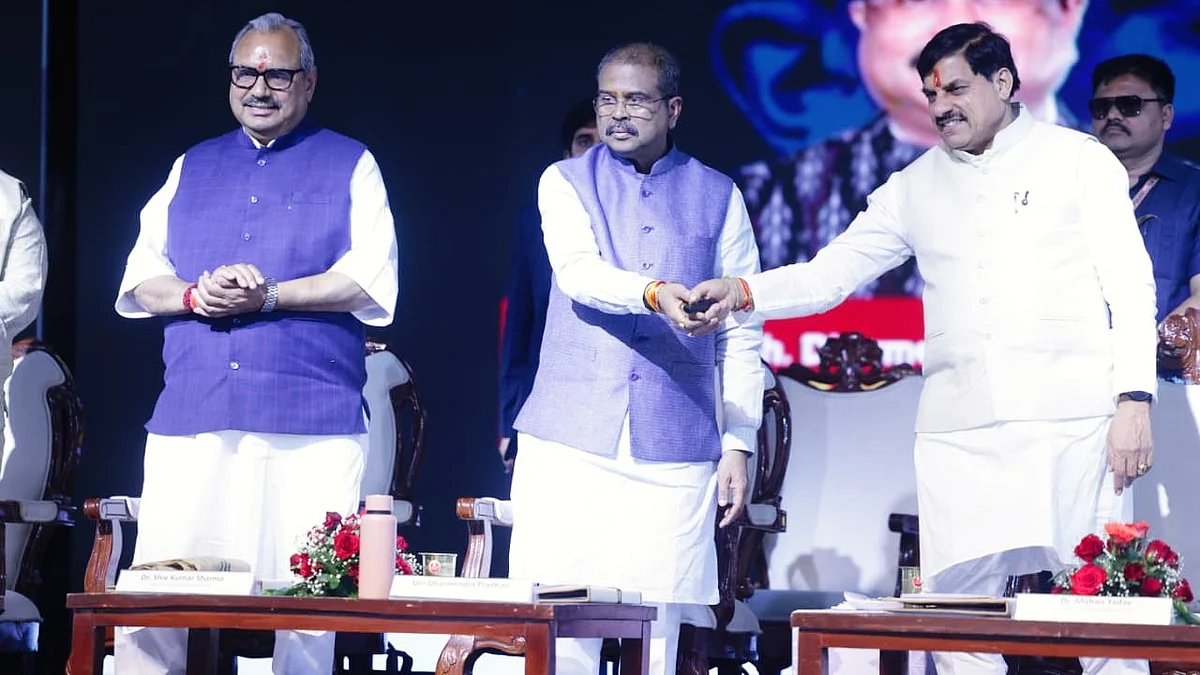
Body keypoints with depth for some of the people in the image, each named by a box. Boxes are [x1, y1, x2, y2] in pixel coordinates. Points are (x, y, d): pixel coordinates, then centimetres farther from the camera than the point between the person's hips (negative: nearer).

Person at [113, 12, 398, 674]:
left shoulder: (350, 166, 10)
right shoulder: (191, 168, 21)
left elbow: (373, 282, -2)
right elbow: (138, 281, 15)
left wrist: (267, 296, -12)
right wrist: (195, 296, -6)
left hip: (310, 428, -3)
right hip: (190, 420, 3)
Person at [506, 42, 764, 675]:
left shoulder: (718, 196, 11)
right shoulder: (565, 182, 9)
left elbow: (740, 333, 10)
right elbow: (579, 272, -11)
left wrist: (738, 444, 2)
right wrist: (655, 294, -30)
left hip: (673, 455, 0)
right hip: (569, 445, 0)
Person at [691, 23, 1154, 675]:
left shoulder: (1079, 159, 7)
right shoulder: (918, 186, 16)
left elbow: (1130, 285, 2)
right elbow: (828, 274, 13)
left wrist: (1134, 399, -8)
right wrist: (743, 293, -5)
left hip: (1071, 425, -3)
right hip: (958, 431, 3)